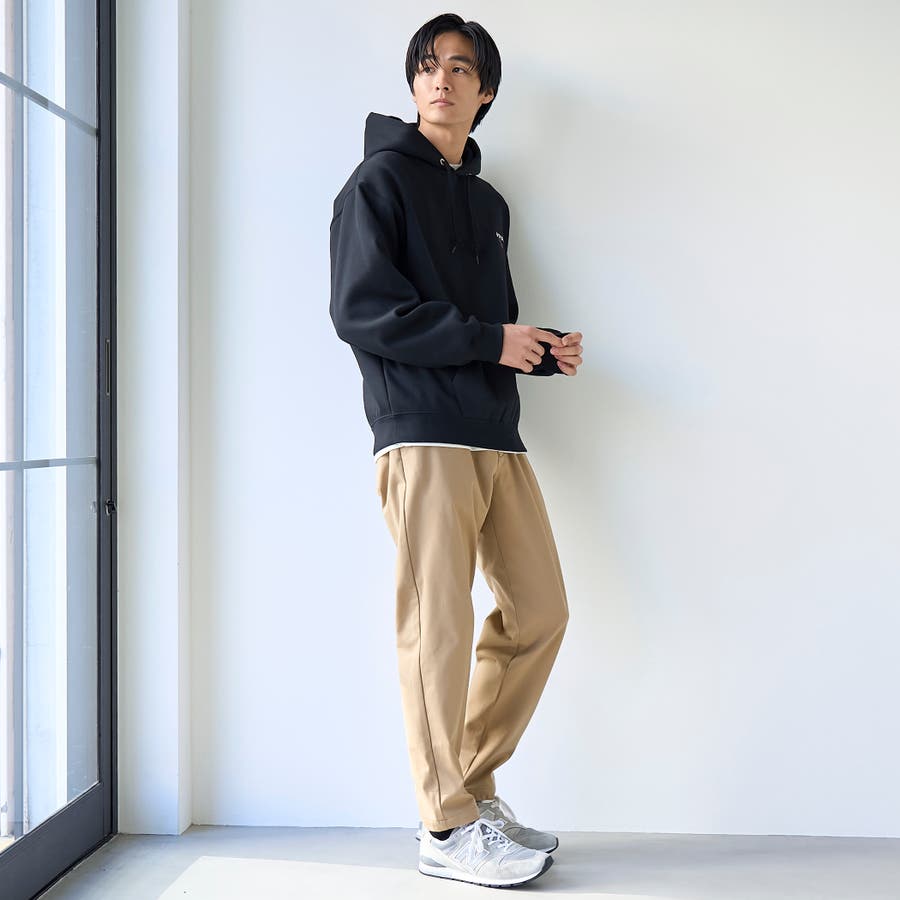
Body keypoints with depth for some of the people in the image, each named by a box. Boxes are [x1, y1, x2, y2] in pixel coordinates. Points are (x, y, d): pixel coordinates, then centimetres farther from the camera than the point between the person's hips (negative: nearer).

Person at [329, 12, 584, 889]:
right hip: (422, 434, -8)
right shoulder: (380, 178, 1)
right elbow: (359, 309, -11)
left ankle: (471, 789, 21)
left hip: (497, 436, 8)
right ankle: (449, 828, 6)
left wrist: (543, 351, 5)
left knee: (538, 614, 6)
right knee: (438, 625, -6)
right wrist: (490, 341, -10)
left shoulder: (489, 203, 24)